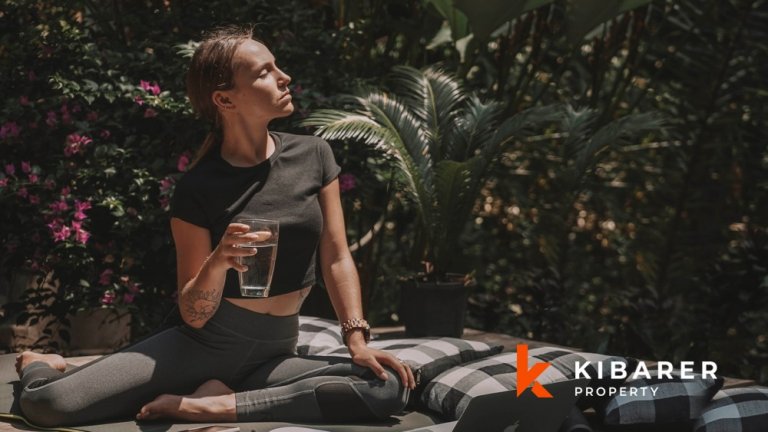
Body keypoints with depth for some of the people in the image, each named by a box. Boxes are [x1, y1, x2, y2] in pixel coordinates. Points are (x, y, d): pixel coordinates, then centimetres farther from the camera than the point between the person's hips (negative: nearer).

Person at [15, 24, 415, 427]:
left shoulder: (313, 156, -1)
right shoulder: (198, 189, -10)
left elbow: (337, 259, 3)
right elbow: (193, 315, -9)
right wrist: (218, 262, -28)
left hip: (273, 355, 3)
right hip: (200, 345, -3)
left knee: (389, 386, -27)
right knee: (45, 403, -21)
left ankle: (212, 405, -17)